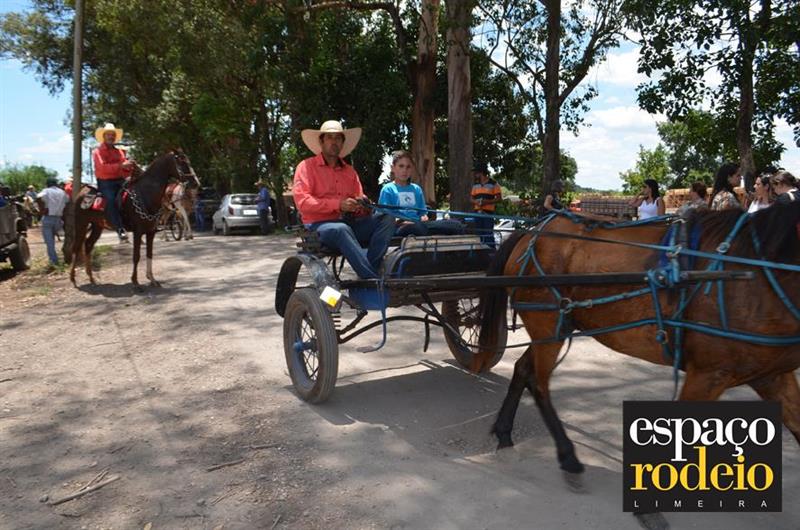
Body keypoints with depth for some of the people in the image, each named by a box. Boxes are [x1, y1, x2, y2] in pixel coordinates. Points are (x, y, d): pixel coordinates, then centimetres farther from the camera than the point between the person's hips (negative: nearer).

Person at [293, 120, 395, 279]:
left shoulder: (349, 171, 19)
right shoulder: (306, 166, 3)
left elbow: (358, 202, 16)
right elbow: (302, 201, -10)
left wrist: (362, 204, -11)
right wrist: (338, 204, -18)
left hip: (349, 222, 6)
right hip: (319, 225, -5)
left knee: (387, 218, -15)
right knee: (341, 229, -39)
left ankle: (370, 268, -33)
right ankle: (373, 279, -40)